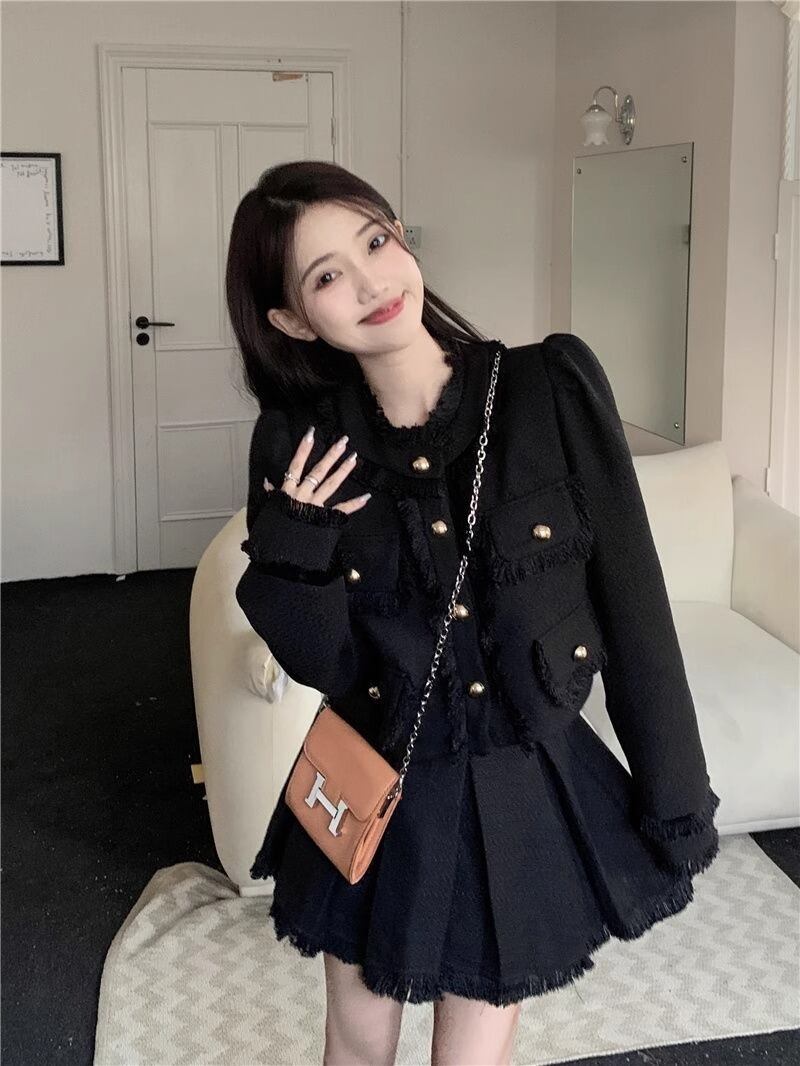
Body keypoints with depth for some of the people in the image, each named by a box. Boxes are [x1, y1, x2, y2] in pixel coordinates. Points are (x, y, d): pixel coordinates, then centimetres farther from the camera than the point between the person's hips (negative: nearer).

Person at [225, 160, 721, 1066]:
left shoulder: (551, 387, -14)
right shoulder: (301, 443, -9)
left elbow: (633, 605, -10)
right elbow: (323, 664, -4)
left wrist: (675, 804, -6)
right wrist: (289, 552, -22)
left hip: (527, 795, -1)